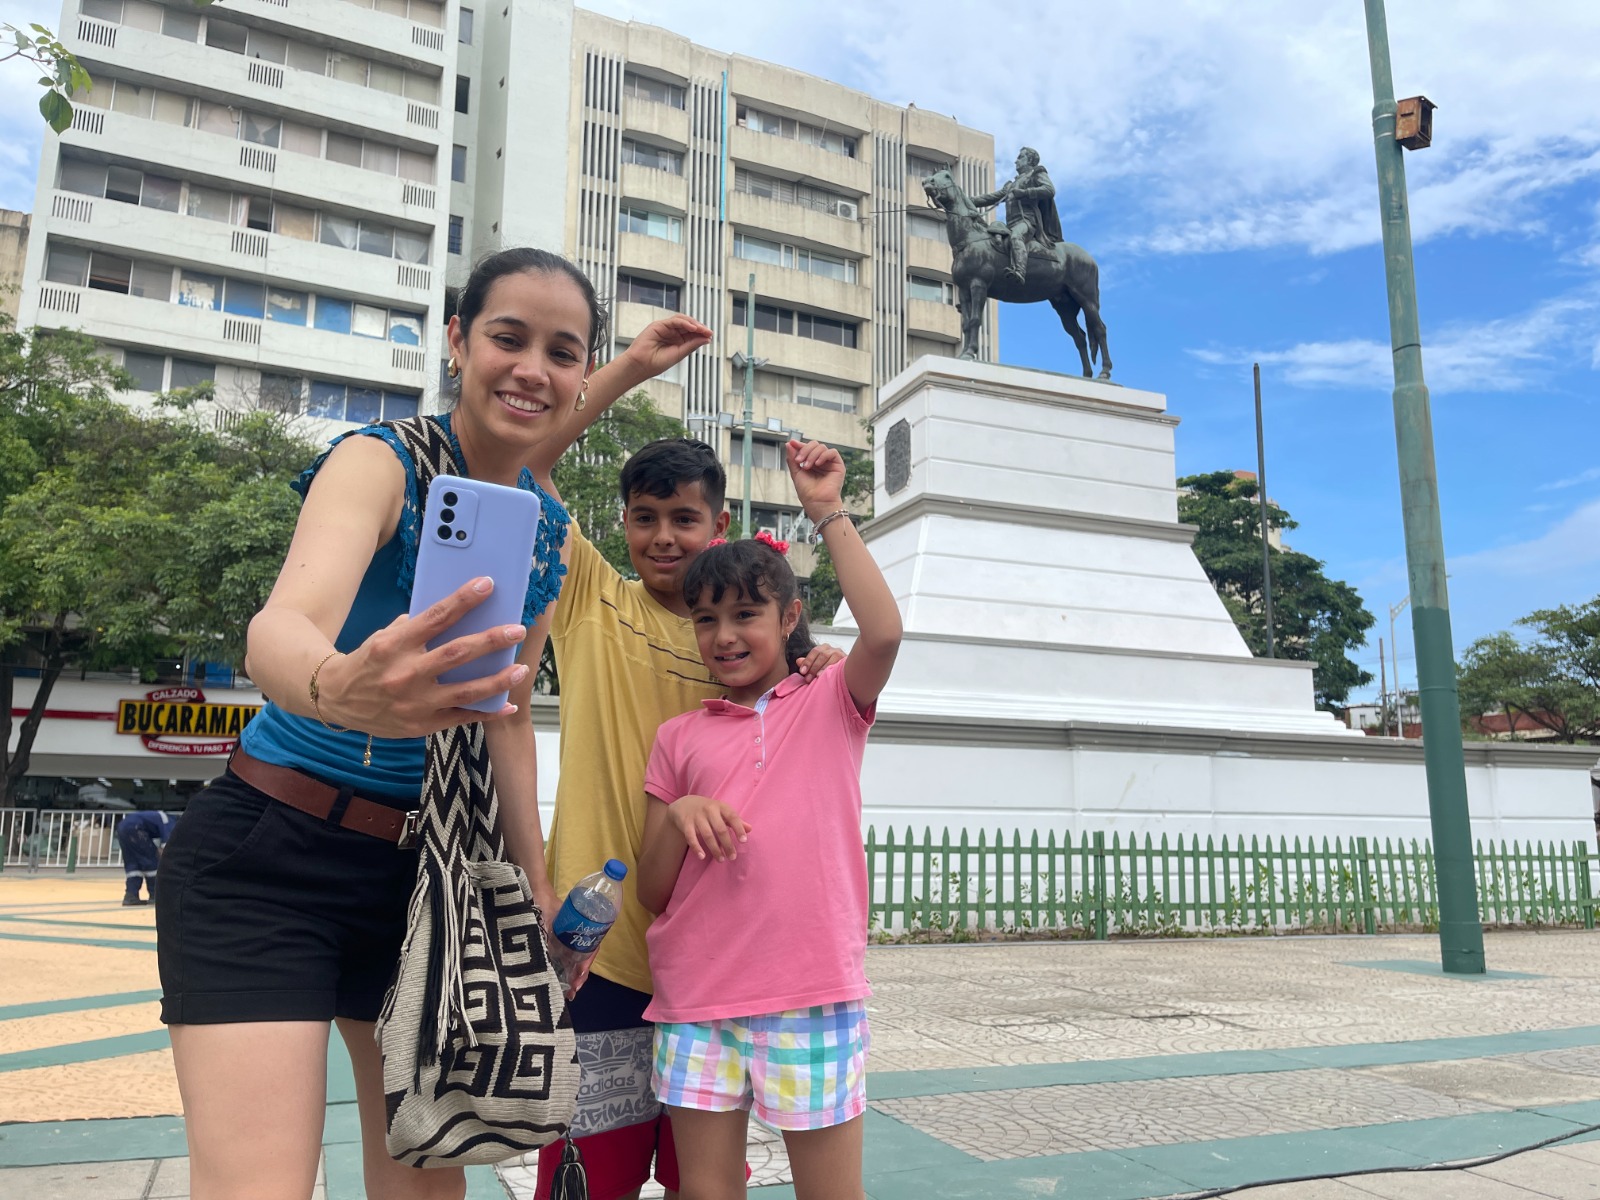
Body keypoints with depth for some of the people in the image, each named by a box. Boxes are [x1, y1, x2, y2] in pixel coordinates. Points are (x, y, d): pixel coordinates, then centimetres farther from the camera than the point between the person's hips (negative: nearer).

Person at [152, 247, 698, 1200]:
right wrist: (340, 687, -58)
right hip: (269, 856, -6)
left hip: (422, 868, 6)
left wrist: (540, 891, 11)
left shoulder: (554, 536, 4)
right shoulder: (379, 462, -15)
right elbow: (285, 624, -35)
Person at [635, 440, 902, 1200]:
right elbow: (652, 893, 9)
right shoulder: (678, 738, 10)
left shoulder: (830, 703, 4)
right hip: (696, 1000, 3)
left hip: (813, 996, -2)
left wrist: (827, 513, -11)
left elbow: (883, 631, -19)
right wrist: (678, 817, -12)